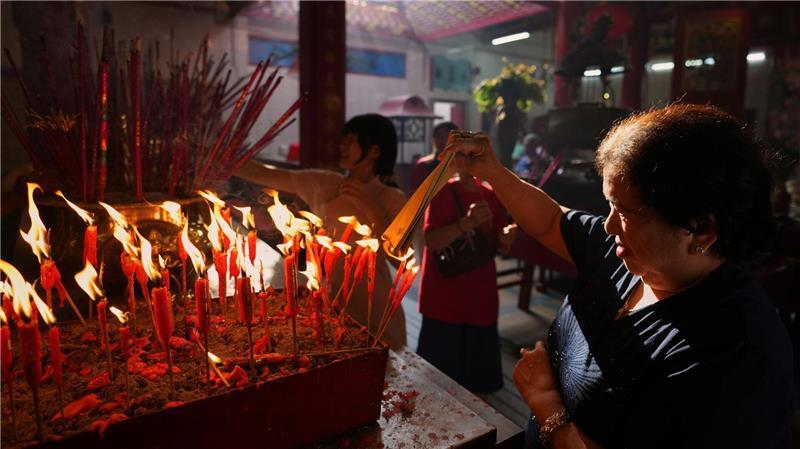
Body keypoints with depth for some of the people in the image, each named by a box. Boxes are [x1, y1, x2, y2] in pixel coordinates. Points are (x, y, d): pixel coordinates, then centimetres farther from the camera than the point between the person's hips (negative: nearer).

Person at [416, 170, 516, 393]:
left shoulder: (492, 196, 7)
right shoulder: (443, 191, -8)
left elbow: (498, 248, 13)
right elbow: (431, 241, -19)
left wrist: (505, 240, -11)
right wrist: (466, 223, -34)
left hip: (481, 296, 5)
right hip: (445, 297, -5)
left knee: (478, 374, 14)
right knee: (440, 371, 5)